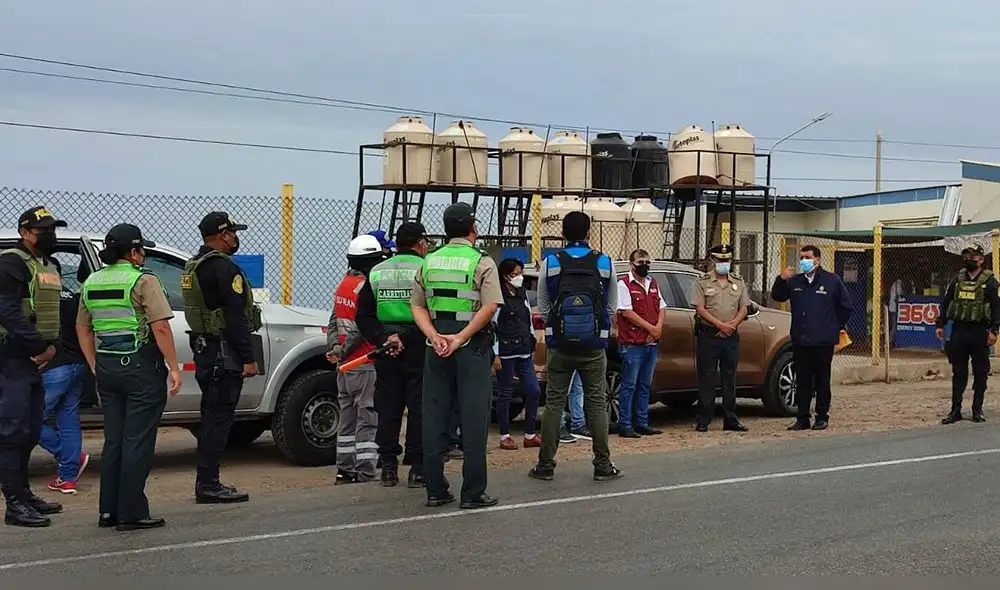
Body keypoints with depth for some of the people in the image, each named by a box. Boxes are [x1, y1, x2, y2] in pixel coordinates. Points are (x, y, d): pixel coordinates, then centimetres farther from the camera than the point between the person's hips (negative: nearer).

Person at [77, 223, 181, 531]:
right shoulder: (143, 281, -11)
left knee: (114, 441, 14)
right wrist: (174, 367, -12)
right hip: (141, 367, -7)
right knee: (137, 442, -2)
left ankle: (108, 511, 16)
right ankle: (131, 513, -1)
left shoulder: (91, 283, 10)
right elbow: (161, 327, -17)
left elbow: (82, 328, 16)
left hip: (107, 368, 7)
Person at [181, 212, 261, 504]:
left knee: (212, 416, 14)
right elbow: (236, 318, -19)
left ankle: (206, 482, 18)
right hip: (225, 351, -10)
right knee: (219, 416, -8)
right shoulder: (224, 268, -15)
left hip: (203, 349, 10)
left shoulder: (193, 266, 16)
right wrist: (248, 358, -18)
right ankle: (208, 485, -7)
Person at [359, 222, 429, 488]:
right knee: (419, 407, 1)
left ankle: (388, 467, 11)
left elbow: (363, 316, 5)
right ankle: (417, 468, 1)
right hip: (418, 348, -4)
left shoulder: (376, 273, 9)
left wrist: (381, 339, -4)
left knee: (388, 408, 9)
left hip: (386, 350, 4)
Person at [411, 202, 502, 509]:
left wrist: (435, 337, -6)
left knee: (435, 419, 8)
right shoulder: (481, 262, -5)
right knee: (473, 420, -1)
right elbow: (489, 307, -17)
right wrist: (460, 338, -16)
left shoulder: (429, 262, 9)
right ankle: (473, 492, -1)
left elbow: (417, 306, 4)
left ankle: (435, 490, 10)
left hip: (437, 349, 5)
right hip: (471, 347, -4)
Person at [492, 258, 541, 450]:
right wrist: (495, 355, -13)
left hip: (524, 352, 7)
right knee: (505, 394, 1)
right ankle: (505, 436, 9)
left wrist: (532, 348, 19)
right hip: (506, 353, -7)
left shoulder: (523, 294, 15)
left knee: (533, 391, 3)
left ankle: (530, 435, 11)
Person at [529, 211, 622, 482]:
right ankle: (603, 465, 8)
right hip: (594, 346, 0)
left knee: (554, 402, 6)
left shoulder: (550, 264, -3)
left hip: (560, 345, 0)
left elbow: (543, 308, 3)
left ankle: (545, 464, 7)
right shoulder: (605, 263, -1)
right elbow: (612, 307, 6)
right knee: (597, 403, 6)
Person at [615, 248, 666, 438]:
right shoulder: (624, 284, -6)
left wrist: (659, 327, -3)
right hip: (632, 344, -7)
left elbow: (661, 307, 16)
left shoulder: (653, 284, 16)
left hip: (652, 343, 7)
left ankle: (642, 424, 17)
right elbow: (627, 312, -14)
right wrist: (650, 328, -13)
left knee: (645, 386, 12)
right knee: (629, 385, -4)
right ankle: (625, 426, -2)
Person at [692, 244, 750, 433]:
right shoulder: (703, 282, 1)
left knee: (730, 379, 7)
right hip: (708, 336, -3)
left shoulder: (738, 282, 12)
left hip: (731, 337, 4)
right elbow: (700, 309, -7)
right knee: (706, 379, -2)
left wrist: (732, 325, -9)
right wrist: (720, 325, -15)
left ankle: (730, 420, 12)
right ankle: (703, 421, 1)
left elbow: (744, 308, 8)